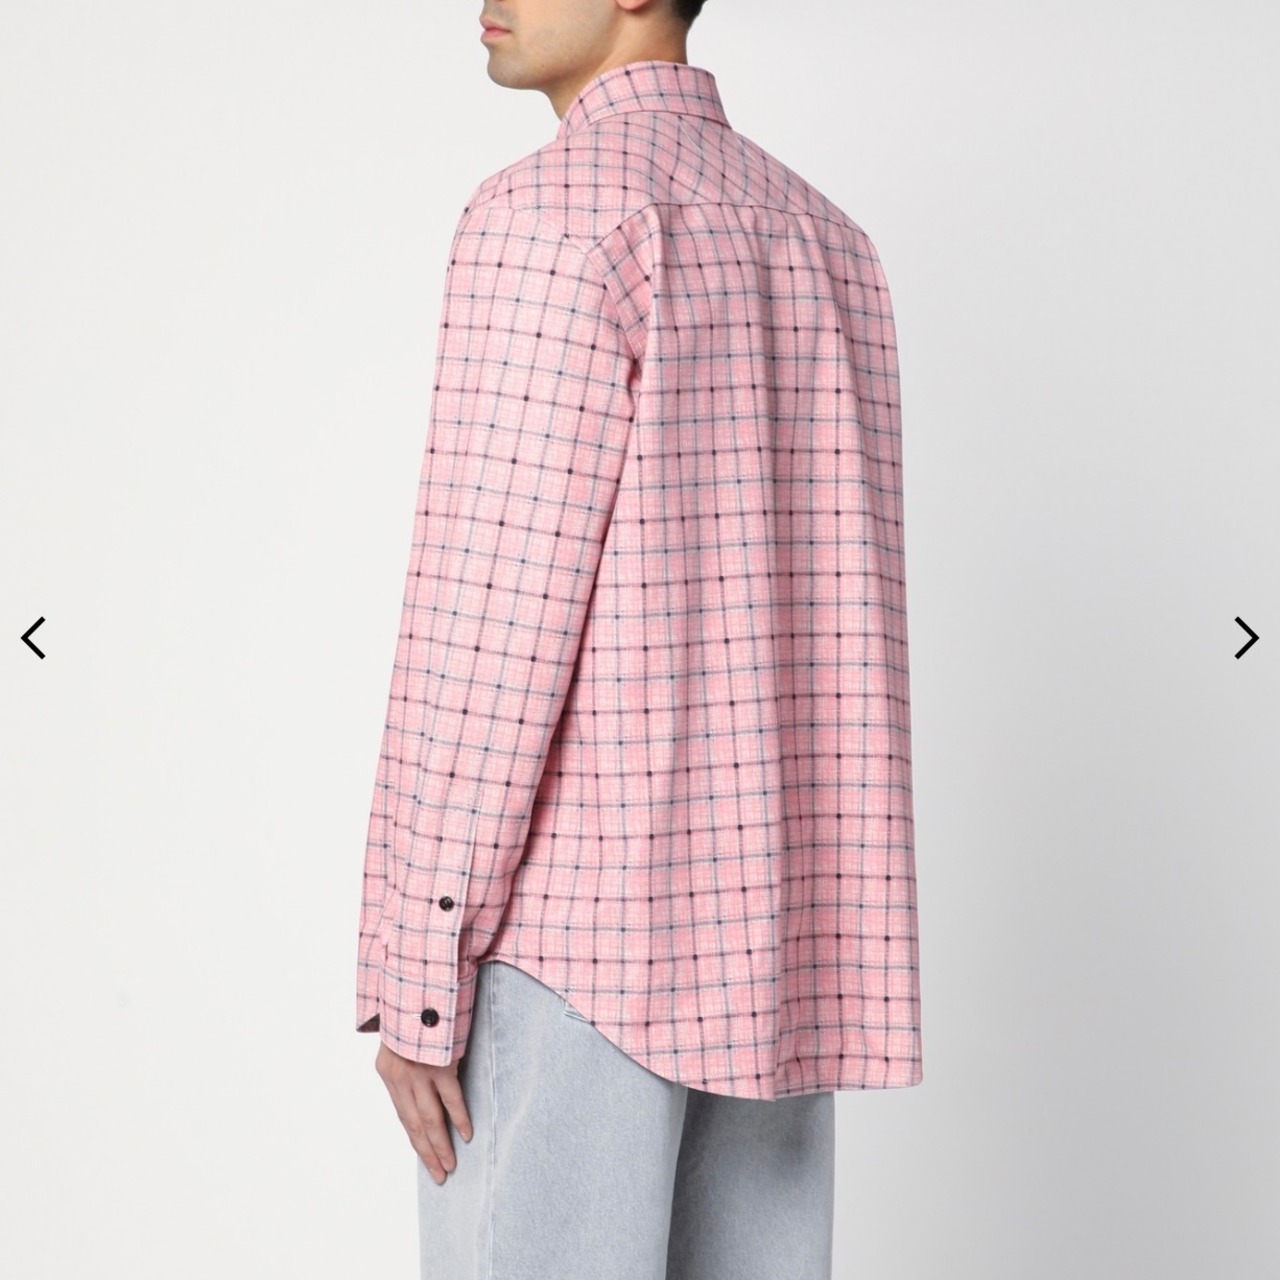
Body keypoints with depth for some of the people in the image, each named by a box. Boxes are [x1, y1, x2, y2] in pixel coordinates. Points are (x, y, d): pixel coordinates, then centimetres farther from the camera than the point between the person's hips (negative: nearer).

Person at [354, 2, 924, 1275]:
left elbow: (492, 610, -17)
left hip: (569, 920, -8)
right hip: (760, 916, 8)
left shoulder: (550, 214, -11)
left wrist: (412, 969, -13)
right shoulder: (828, 245, 15)